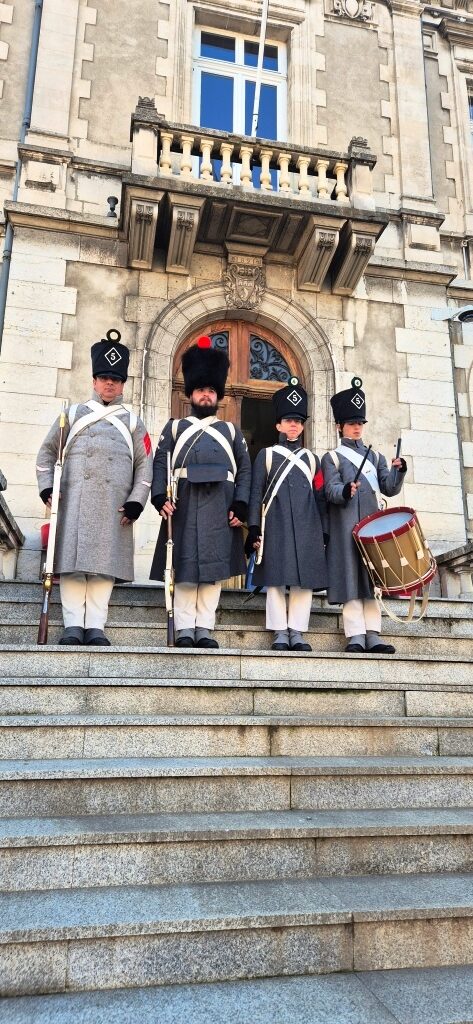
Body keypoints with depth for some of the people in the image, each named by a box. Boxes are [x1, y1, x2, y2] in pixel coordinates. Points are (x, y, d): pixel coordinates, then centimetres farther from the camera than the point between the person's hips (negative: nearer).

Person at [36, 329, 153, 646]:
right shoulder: (73, 414, 17)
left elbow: (145, 465, 9)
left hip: (114, 505, 0)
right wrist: (46, 488, 4)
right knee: (72, 560, -5)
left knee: (105, 562, -3)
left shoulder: (133, 422, 16)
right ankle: (74, 625, -1)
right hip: (75, 499, 0)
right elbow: (47, 451, 17)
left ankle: (96, 627, 0)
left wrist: (136, 502, -3)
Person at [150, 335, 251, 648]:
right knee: (185, 566, -3)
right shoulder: (175, 428, 17)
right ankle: (185, 629, 2)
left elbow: (245, 470, 11)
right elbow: (160, 464, 6)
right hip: (184, 504, -1)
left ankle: (205, 629, 6)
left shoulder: (232, 431, 20)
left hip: (220, 507, 1)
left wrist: (240, 506, -3)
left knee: (215, 567, 0)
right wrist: (161, 498, -10)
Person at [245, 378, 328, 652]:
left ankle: (298, 633, 6)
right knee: (276, 579, -2)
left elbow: (320, 498, 15)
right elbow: (256, 494, 5)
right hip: (276, 527, -2)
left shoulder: (312, 459, 17)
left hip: (307, 528, 3)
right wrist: (254, 529, -4)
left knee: (305, 579, 0)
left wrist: (326, 533, 9)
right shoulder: (266, 455, 10)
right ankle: (280, 633, 5)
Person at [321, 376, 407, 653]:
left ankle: (373, 636, 8)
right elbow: (331, 490, -8)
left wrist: (399, 470, -10)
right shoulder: (332, 458, 7)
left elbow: (390, 489, 9)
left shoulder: (376, 457, 20)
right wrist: (345, 491, -29)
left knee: (373, 578, 4)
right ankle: (356, 636, -3)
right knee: (351, 578, -6)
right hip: (346, 527, -4)